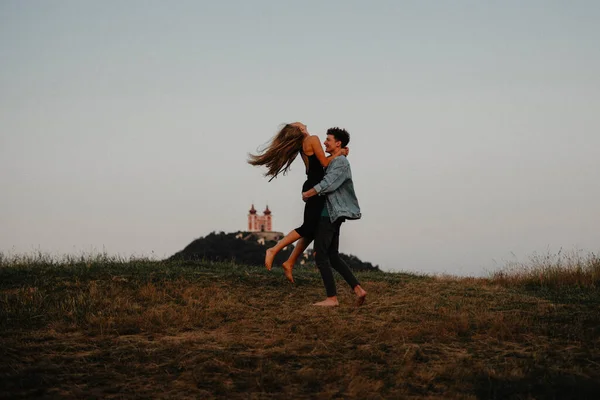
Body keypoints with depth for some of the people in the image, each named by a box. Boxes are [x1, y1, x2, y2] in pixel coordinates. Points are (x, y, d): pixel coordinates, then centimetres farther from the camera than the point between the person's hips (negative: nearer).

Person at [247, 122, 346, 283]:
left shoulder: (303, 144, 16)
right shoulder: (313, 139, -10)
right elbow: (325, 163, -12)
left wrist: (337, 153, 11)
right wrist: (338, 154, 1)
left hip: (312, 187, 9)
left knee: (312, 230, 9)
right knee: (308, 228, -11)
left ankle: (290, 263, 8)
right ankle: (273, 251, -13)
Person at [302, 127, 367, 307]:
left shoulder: (340, 162, -12)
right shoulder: (334, 161, 19)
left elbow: (327, 184, -21)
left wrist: (307, 194, -9)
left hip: (330, 215, -10)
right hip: (331, 215, 10)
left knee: (321, 256, -7)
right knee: (333, 256, 11)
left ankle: (332, 298, -7)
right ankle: (358, 289, 6)